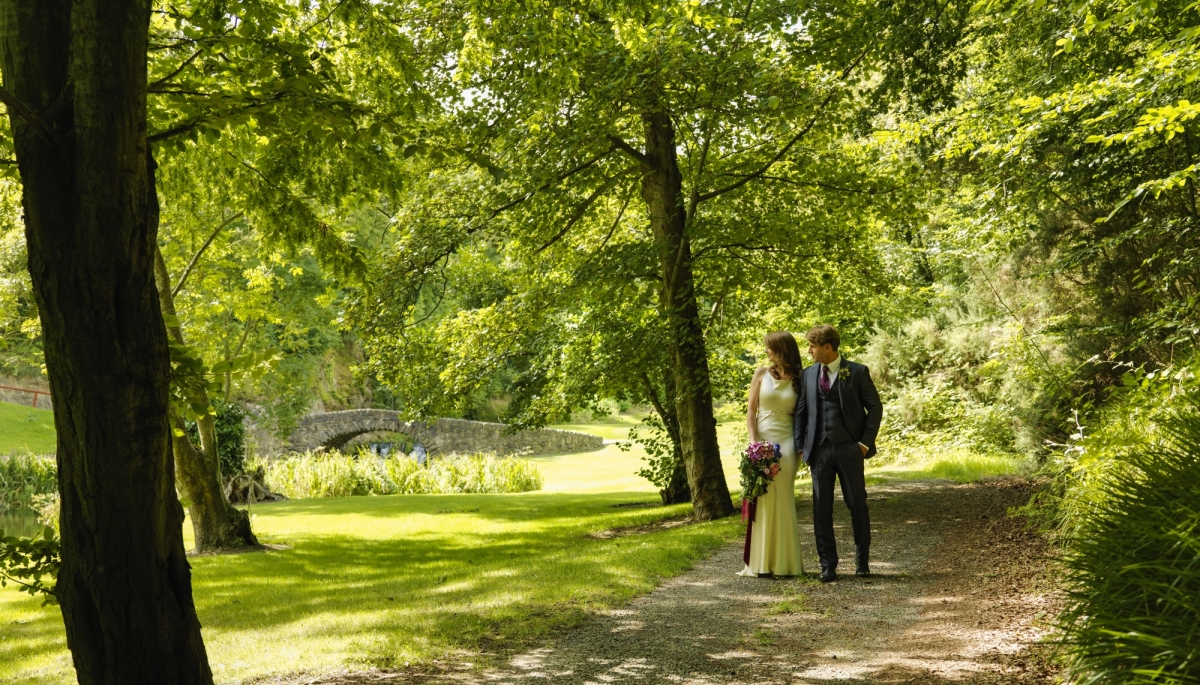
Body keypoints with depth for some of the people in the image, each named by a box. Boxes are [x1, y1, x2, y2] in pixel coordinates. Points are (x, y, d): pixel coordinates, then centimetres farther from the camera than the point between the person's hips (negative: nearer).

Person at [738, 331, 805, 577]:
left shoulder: (798, 380, 3)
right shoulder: (762, 374, 5)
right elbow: (751, 410, 3)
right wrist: (753, 442, -8)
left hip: (786, 442, -1)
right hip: (762, 439, 1)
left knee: (782, 500, -2)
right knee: (761, 499, 1)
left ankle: (783, 561, 7)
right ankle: (760, 561, 7)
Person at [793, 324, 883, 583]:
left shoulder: (857, 372, -1)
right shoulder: (807, 375, 10)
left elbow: (875, 407, 1)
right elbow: (801, 411, 11)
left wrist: (865, 442, -6)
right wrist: (801, 446, 2)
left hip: (849, 448, -3)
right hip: (819, 450, 3)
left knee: (857, 505, 4)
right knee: (821, 509, 3)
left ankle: (862, 561, 18)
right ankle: (828, 565, 9)